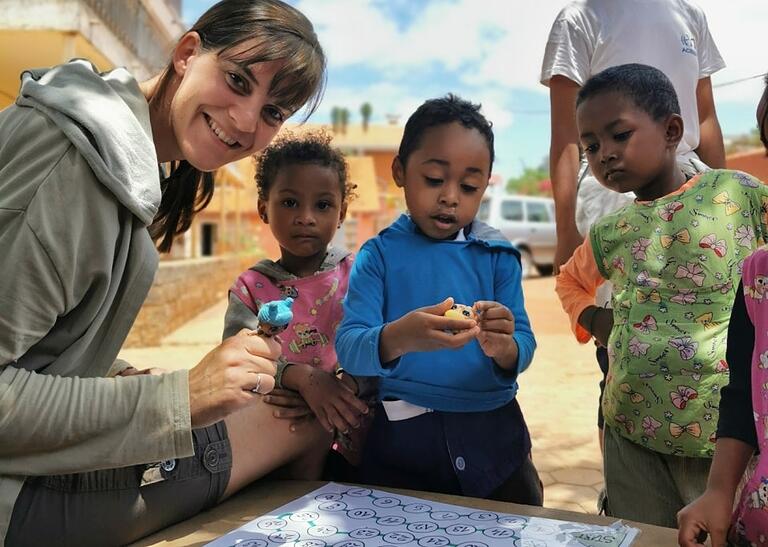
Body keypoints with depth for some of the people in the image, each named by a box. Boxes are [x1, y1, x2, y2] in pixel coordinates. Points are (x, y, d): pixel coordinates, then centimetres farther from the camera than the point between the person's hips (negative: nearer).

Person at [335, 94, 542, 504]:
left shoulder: (498, 255, 0)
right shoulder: (379, 254, -5)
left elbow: (524, 346, -6)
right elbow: (348, 349, -15)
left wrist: (503, 348, -30)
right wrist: (398, 338, -37)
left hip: (492, 434, 2)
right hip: (402, 438, -1)